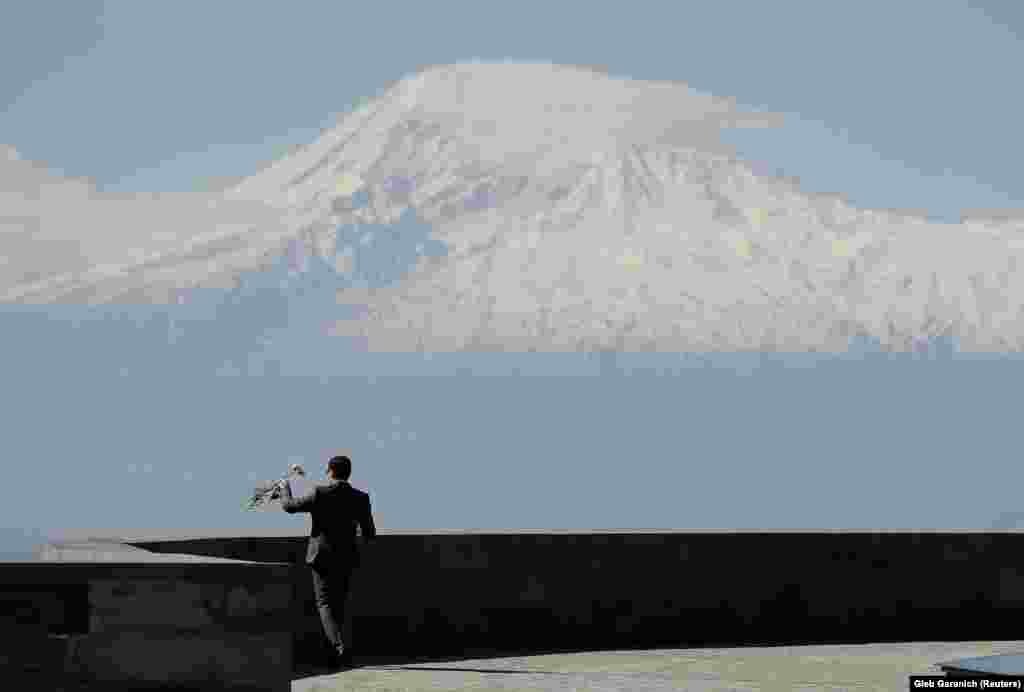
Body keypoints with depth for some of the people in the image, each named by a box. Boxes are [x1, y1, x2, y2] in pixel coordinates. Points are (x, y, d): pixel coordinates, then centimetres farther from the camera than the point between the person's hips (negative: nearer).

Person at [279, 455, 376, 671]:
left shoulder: (319, 494, -13)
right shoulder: (360, 498, -4)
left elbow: (289, 506, -2)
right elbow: (370, 534, 2)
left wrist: (285, 488, 18)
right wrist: (367, 538, 27)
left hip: (323, 557, -3)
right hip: (347, 558, 3)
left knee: (325, 605, -1)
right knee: (338, 605, 16)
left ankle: (340, 648, -22)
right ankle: (335, 653, 20)